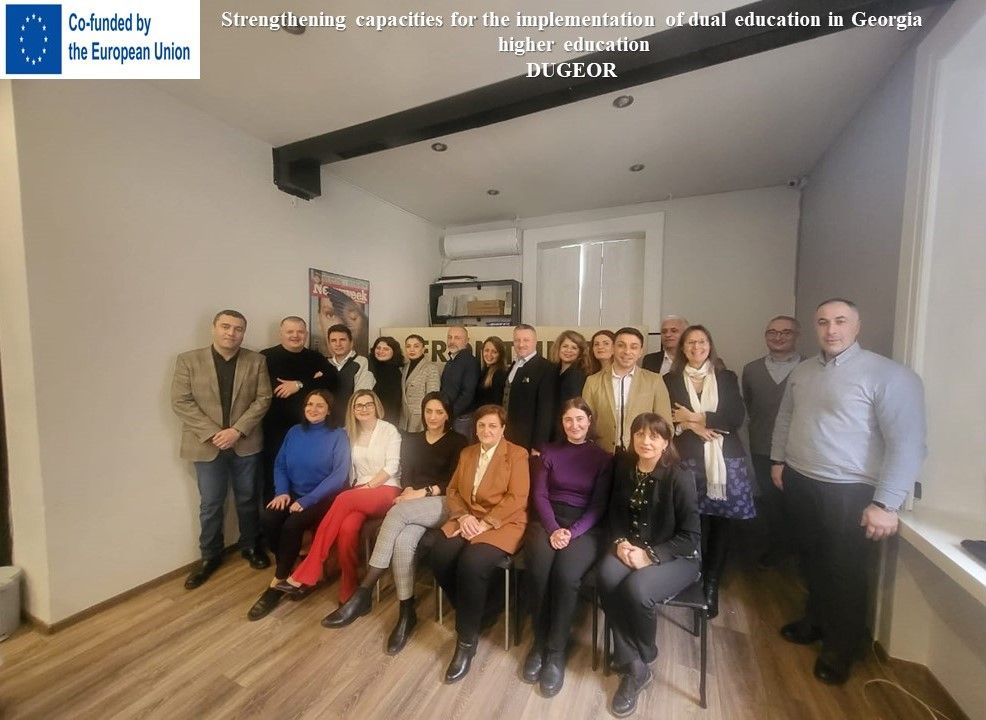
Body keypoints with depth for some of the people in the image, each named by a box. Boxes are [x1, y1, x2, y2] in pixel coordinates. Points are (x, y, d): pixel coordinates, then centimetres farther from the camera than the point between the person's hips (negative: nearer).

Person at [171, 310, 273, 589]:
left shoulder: (256, 361, -1)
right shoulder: (188, 360, -2)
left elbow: (263, 399, -5)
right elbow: (180, 402, -7)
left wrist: (237, 430, -14)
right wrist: (212, 433, -15)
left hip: (246, 443, 1)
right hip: (207, 444, 0)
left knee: (248, 500, 14)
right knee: (211, 504, 11)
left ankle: (251, 546, 33)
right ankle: (210, 556, 31)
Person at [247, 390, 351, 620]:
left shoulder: (338, 436, -9)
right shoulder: (294, 432, 8)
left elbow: (339, 475, -16)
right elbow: (280, 465, 9)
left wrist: (306, 501, -20)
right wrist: (282, 491, -9)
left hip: (322, 499, -5)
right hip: (293, 495, 5)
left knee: (292, 524, -28)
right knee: (267, 518, -21)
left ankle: (277, 583, -6)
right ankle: (287, 569, 1)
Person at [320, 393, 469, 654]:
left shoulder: (457, 442, 5)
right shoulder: (411, 441, 20)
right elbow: (405, 474, 12)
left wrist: (422, 492, -13)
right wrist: (409, 491, -9)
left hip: (443, 504, -4)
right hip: (413, 507, 4)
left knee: (398, 512, -31)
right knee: (403, 541, -29)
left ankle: (363, 593, -25)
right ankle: (406, 613, -16)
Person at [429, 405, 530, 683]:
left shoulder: (517, 454, -2)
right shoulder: (467, 453, 16)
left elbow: (517, 499, -11)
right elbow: (453, 490, 12)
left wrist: (485, 522, -17)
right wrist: (463, 516, -7)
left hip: (502, 524, -5)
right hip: (468, 520, 5)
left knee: (472, 563, -29)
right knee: (439, 556, -20)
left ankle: (467, 639, -5)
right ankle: (476, 612, 5)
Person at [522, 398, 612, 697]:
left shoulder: (603, 458, 6)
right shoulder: (549, 452, 11)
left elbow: (599, 506, 0)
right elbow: (539, 495, 4)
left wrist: (572, 532, -14)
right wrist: (553, 528, -12)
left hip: (584, 525, -1)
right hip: (547, 520, 2)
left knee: (566, 574, -29)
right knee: (538, 569, -26)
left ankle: (556, 650, -7)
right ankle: (539, 641, -2)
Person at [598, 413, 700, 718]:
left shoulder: (680, 477, -16)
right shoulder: (624, 467, -2)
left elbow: (691, 536, -12)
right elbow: (616, 512, 9)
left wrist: (651, 555, -20)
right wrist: (619, 542, -9)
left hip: (675, 556, -3)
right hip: (632, 546, 4)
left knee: (636, 589, -29)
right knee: (607, 578, -26)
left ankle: (642, 661, 5)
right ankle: (633, 666, -6)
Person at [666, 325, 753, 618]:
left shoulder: (727, 377, 10)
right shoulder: (670, 380, 8)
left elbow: (737, 417, -1)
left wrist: (695, 417, -7)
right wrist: (692, 427, -12)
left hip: (726, 459, 2)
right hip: (689, 460, -1)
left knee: (721, 526, 3)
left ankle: (711, 587, 19)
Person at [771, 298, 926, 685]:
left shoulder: (888, 375, -14)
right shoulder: (801, 372, 6)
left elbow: (908, 443, -17)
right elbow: (785, 418, 17)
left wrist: (885, 503, -19)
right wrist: (778, 460, 15)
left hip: (848, 492, -5)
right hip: (799, 483, 5)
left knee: (844, 573, 12)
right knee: (812, 561, 20)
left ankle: (840, 648, 35)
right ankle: (815, 621, 43)